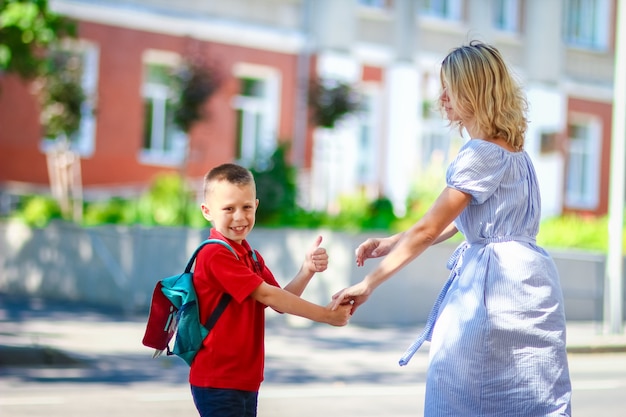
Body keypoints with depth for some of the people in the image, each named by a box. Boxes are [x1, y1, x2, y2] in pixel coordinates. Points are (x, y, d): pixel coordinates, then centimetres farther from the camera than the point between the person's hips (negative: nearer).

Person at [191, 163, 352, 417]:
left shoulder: (251, 257, 13)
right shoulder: (215, 254, -17)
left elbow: (280, 303, 7)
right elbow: (267, 295, -20)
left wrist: (307, 270, -10)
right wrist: (326, 315, -16)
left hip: (246, 379, 9)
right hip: (217, 382, -9)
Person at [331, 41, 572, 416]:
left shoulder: (484, 155, -16)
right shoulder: (510, 148, 14)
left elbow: (428, 230, -16)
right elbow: (457, 222, 17)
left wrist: (369, 283, -10)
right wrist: (391, 244, 13)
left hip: (494, 281, -10)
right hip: (521, 274, 10)